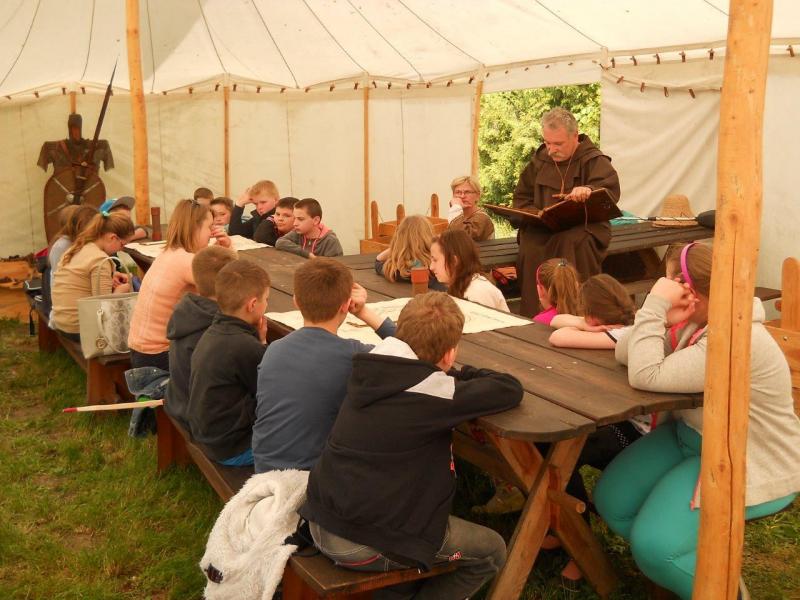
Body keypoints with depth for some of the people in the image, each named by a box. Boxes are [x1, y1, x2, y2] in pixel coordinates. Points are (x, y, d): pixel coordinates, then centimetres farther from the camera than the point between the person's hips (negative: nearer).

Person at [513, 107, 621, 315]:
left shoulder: (595, 161, 2)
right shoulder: (539, 160, 16)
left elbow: (611, 188, -17)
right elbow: (521, 197, 22)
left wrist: (589, 190, -40)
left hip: (585, 227, -3)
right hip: (543, 228, 3)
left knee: (570, 242, -38)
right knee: (530, 244, -30)